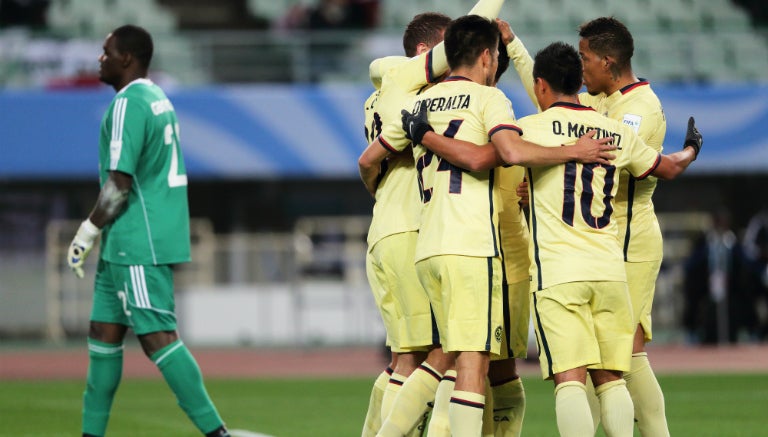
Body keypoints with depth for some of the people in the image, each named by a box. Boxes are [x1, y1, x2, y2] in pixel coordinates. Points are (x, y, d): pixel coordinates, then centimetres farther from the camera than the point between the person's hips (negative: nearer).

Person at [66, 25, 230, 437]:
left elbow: (120, 182, -20)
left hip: (138, 245, -10)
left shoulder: (128, 104, -15)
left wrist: (87, 232, -10)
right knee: (103, 331, 12)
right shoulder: (158, 99, 15)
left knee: (158, 337, -10)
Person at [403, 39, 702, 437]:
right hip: (609, 270, 4)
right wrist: (691, 150, 50)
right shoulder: (618, 134, 12)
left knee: (569, 378, -8)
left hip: (557, 272, -4)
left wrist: (423, 134, -1)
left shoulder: (536, 127, -3)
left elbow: (479, 157, -14)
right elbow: (670, 167, 27)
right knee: (610, 378, 10)